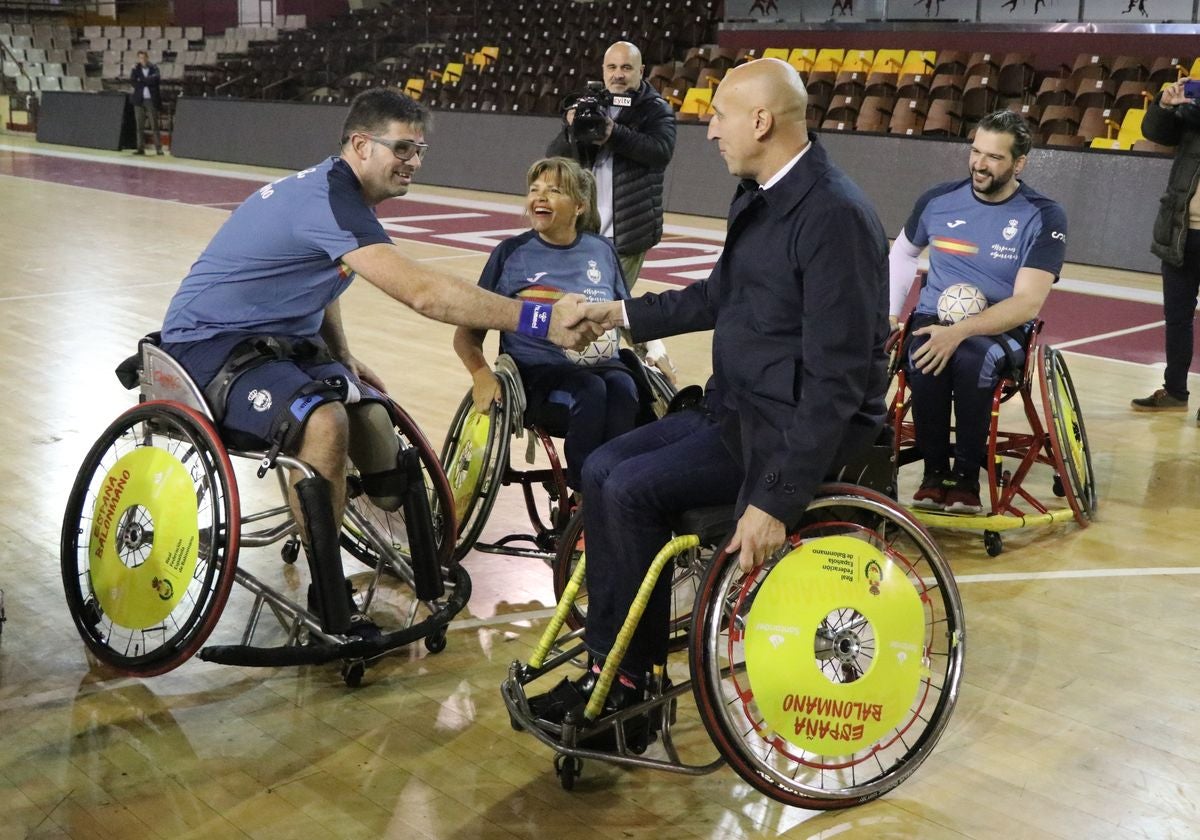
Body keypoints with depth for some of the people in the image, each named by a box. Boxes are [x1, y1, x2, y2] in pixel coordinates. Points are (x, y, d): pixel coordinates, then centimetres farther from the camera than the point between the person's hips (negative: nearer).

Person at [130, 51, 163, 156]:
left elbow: (154, 79, -11)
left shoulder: (154, 68, 5)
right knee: (140, 126, 1)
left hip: (151, 100, -2)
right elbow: (132, 81, 0)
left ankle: (159, 148, -3)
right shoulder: (137, 69, 10)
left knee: (154, 125, -5)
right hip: (139, 100, 2)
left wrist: (141, 80, -6)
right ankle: (141, 148, 3)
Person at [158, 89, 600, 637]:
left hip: (279, 339, 10)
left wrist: (342, 356, 9)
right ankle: (333, 624, -26)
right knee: (324, 422, -34)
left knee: (372, 418, -8)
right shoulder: (327, 199, -26)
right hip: (210, 343, -10)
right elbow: (421, 292, -37)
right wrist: (539, 320, -41)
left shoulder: (337, 193, 7)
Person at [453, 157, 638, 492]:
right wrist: (481, 373, -13)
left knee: (623, 389, -34)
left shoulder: (602, 251, 12)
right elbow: (467, 334, 7)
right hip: (537, 371, -2)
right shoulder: (511, 253, 6)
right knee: (590, 391, -35)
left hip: (600, 364, 2)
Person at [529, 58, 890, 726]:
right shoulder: (759, 198, 7)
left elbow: (836, 378, -26)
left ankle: (628, 676, 3)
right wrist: (622, 314, 24)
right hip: (739, 407, 9)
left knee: (632, 490, -17)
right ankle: (612, 667, 7)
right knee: (604, 469, 0)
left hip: (798, 426, -9)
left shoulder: (834, 215, -22)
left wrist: (776, 499, -28)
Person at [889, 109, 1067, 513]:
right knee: (926, 361, -33)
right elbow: (901, 253, 19)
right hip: (934, 318, 2)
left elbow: (1027, 303, -17)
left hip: (1002, 328, -2)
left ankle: (967, 474, -16)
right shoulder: (938, 200, 0)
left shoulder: (1044, 217, -9)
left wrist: (960, 331, -31)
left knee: (972, 360, -36)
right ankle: (934, 469, -11)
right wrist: (891, 314, 5)